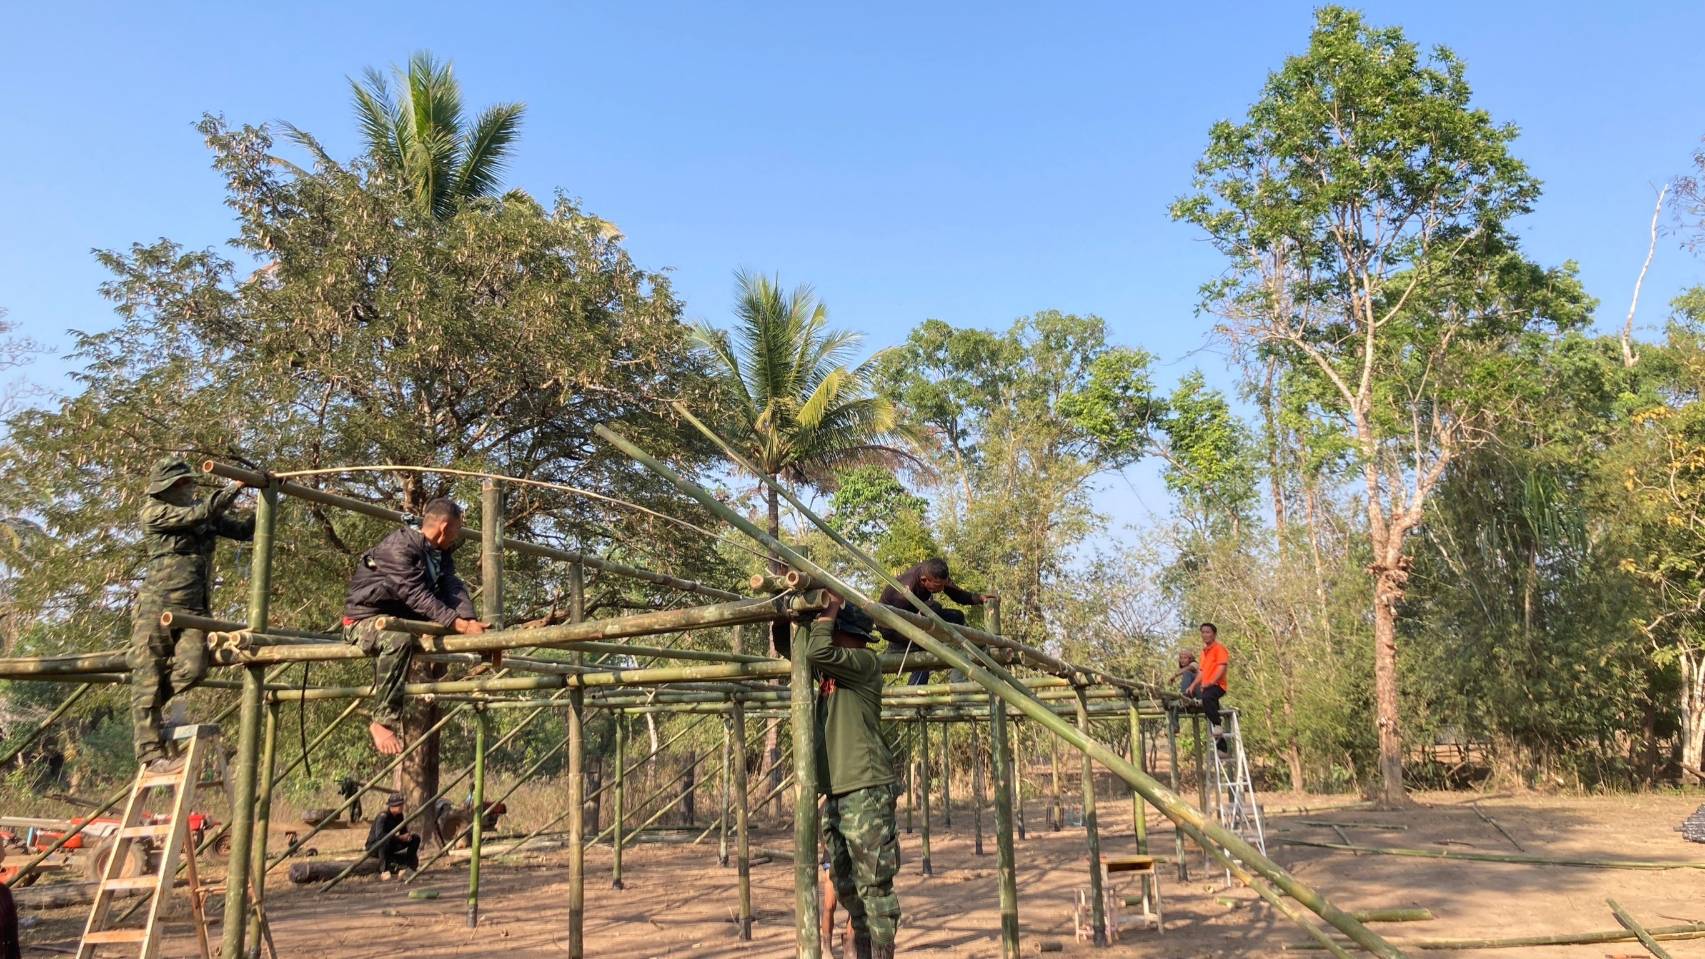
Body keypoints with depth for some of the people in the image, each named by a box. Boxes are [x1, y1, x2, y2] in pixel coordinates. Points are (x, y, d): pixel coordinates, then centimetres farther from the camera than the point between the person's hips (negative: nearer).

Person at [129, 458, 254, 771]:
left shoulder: (206, 513, 17)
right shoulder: (154, 511, 0)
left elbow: (245, 529, 16)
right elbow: (199, 513, -13)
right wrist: (235, 487, -10)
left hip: (194, 609, 5)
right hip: (158, 605, -5)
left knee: (192, 669, -13)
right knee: (149, 676, -4)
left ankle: (143, 714, 15)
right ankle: (152, 753, -2)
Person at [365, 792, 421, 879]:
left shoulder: (399, 816, -2)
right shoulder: (383, 816, -25)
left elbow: (403, 832, 9)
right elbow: (379, 835, -39)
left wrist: (407, 836, -14)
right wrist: (401, 837, -36)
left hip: (389, 846, 7)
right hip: (373, 847, -7)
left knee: (415, 838, -2)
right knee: (386, 840, -41)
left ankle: (409, 866, -2)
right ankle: (384, 871, -34)